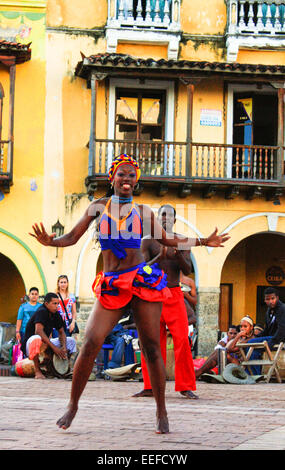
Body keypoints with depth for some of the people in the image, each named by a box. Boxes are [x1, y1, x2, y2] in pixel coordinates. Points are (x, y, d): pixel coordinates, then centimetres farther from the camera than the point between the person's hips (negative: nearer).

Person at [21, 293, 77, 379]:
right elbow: (38, 331, -32)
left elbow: (61, 332, 10)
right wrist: (54, 348, -33)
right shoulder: (41, 312, -20)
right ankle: (37, 370, -26)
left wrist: (64, 347, -11)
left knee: (71, 341, 3)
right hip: (29, 343, -8)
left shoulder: (56, 314, 4)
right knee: (37, 339, -43)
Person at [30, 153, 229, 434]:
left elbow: (167, 240, 22)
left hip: (143, 281, 0)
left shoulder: (142, 211, 11)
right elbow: (72, 237, 6)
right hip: (111, 285, 0)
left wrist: (203, 242, 15)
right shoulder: (99, 206, 9)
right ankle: (73, 405, 5)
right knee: (90, 345, -10)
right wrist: (49, 241, -15)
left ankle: (161, 412, 7)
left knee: (151, 348, -2)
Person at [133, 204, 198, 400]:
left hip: (174, 295, -1)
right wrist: (159, 257, -19)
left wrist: (178, 254, -22)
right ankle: (151, 386, 8)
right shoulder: (148, 242, 7)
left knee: (182, 339, -11)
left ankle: (186, 387, -8)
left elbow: (187, 270, -3)